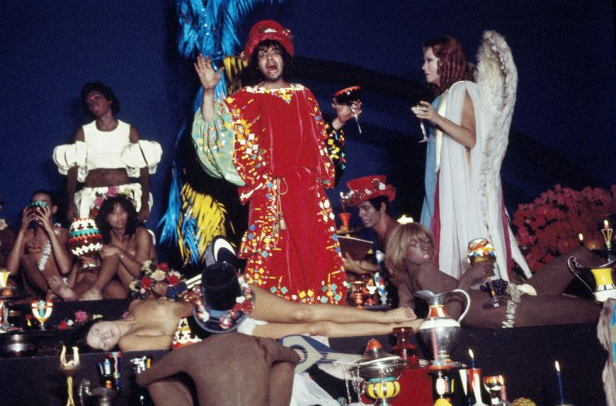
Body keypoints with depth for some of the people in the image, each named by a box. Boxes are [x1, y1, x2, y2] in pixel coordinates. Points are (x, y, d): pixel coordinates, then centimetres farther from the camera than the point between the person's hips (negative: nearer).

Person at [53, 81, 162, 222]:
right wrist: (71, 203, -8)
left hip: (124, 195, 0)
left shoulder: (129, 130, 8)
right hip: (92, 197, 0)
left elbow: (144, 171, 3)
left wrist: (145, 203, -7)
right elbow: (72, 171, 4)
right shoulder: (83, 132, 10)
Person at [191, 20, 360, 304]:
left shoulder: (304, 96, 15)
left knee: (313, 256, 2)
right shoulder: (245, 100, 5)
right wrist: (208, 92, -16)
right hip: (270, 193, -3)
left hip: (308, 192, 3)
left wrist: (338, 121, 11)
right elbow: (213, 130, -8)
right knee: (273, 258, -5)